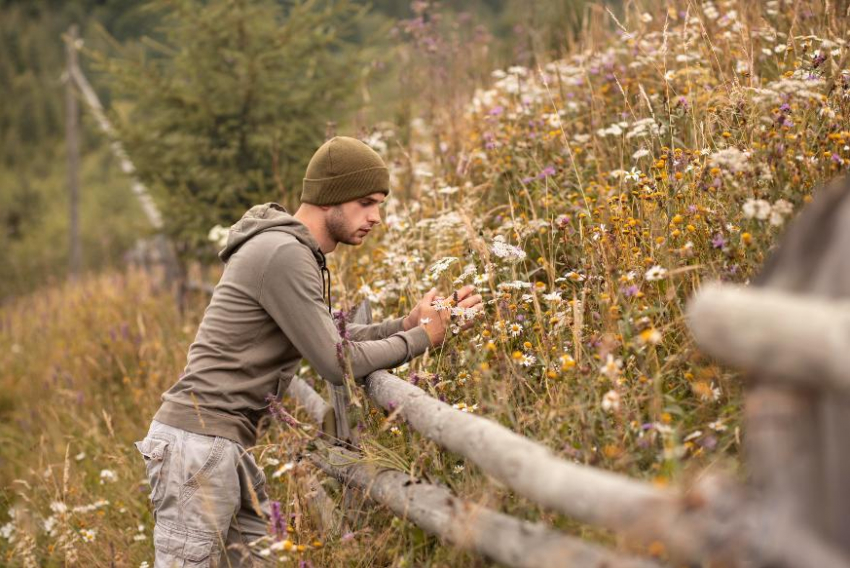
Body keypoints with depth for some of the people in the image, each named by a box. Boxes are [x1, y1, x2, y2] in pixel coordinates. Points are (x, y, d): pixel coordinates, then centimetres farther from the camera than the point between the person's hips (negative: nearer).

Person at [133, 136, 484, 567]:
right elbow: (336, 364, -16)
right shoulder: (283, 255, -17)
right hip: (198, 442, -10)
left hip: (224, 443, 10)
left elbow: (329, 341, 21)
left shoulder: (295, 251, 14)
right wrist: (421, 337, -3)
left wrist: (407, 323, 8)